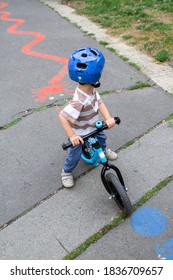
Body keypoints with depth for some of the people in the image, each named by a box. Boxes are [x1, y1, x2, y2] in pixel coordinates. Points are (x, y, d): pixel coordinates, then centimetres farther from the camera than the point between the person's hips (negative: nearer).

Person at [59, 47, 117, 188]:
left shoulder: (91, 89, -19)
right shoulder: (80, 101, -44)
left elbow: (100, 102, -15)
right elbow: (63, 116, -42)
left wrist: (108, 118, -31)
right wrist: (72, 136, -38)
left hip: (92, 126, 7)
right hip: (79, 133, -7)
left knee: (102, 137, 28)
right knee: (75, 154, 13)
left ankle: (104, 150, 62)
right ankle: (67, 172, 40)